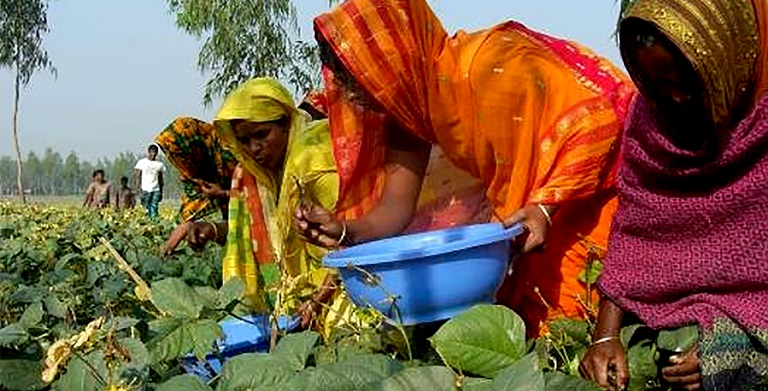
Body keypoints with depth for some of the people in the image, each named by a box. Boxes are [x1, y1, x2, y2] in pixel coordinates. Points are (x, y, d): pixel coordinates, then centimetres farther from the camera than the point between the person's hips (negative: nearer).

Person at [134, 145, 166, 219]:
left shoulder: (160, 164, 12)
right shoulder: (142, 162, 4)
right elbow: (137, 177, 1)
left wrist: (161, 192, 11)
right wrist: (138, 188, -9)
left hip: (156, 190, 3)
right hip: (145, 190, -3)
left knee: (154, 209, -6)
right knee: (146, 209, -8)